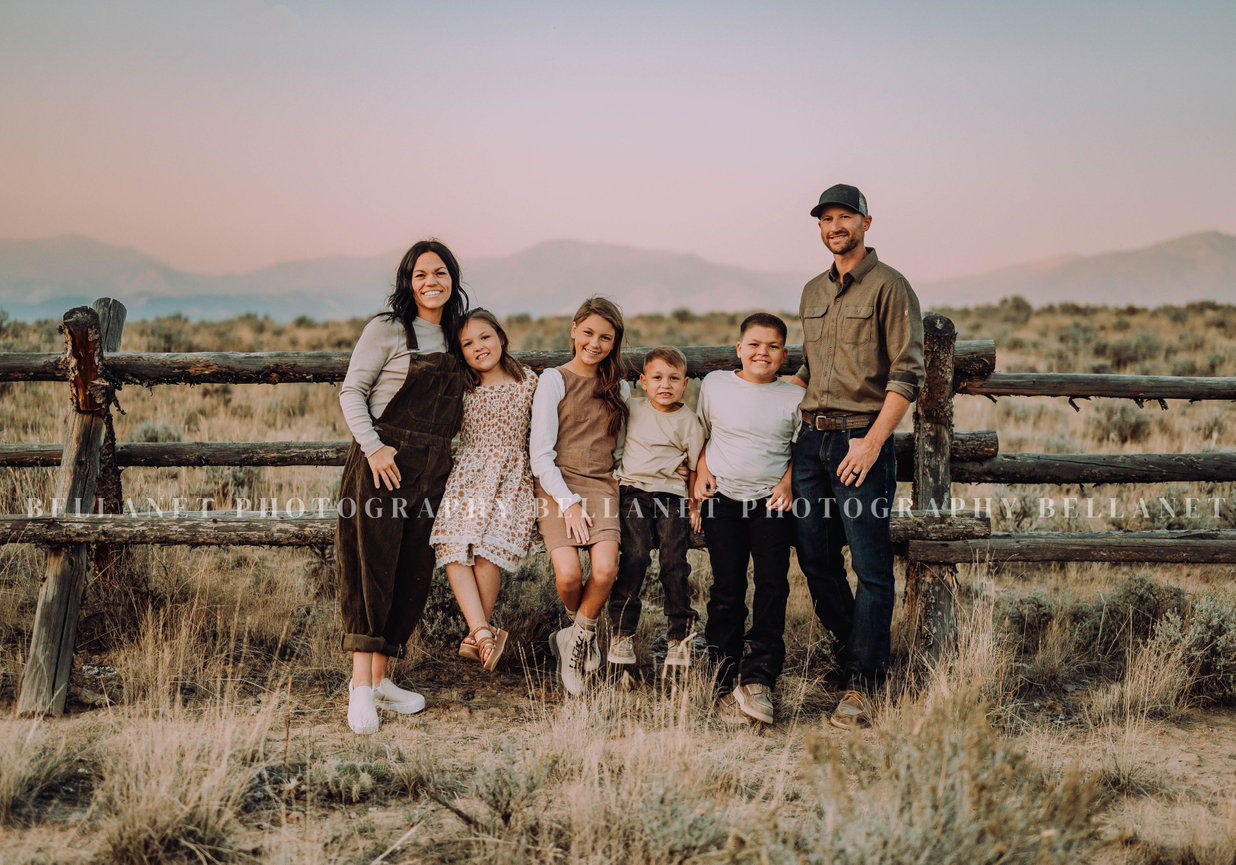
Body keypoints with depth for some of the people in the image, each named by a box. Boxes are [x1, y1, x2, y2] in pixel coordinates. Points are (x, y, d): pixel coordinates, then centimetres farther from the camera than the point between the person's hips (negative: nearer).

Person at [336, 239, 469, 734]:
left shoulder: (455, 339, 16)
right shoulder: (386, 331, -1)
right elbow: (351, 392, -3)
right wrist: (373, 448, -14)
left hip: (433, 470, 6)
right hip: (382, 464, -6)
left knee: (414, 574, 4)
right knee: (372, 568, -11)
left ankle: (381, 678, 12)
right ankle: (361, 685, -14)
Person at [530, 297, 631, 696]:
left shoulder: (618, 388, 16)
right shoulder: (554, 380, 3)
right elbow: (540, 452, -3)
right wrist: (567, 502, -12)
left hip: (601, 484, 3)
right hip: (557, 486, -3)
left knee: (605, 570, -23)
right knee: (568, 574, -22)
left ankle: (575, 638, 3)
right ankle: (584, 629, 12)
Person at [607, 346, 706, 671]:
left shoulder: (688, 422, 3)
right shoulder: (632, 409, 9)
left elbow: (695, 468, 7)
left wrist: (694, 506, 2)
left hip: (672, 495, -1)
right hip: (633, 491, 1)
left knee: (675, 563, -6)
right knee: (635, 555, -16)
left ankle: (679, 636, 7)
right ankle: (621, 632, -11)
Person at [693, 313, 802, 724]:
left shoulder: (794, 397, 3)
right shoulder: (714, 384, 4)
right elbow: (701, 433, 17)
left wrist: (788, 482, -3)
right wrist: (702, 470, 3)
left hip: (771, 503, 0)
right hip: (722, 500, 0)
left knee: (772, 586, -10)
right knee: (727, 590, -1)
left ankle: (758, 680, -10)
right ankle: (726, 680, 9)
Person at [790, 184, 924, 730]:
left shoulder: (889, 286, -3)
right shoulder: (812, 292, 18)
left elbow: (907, 374, -10)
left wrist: (872, 442, -16)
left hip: (861, 441, -7)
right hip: (811, 440, 7)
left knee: (871, 569, -5)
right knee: (815, 559, 8)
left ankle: (861, 686, -2)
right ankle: (851, 655, 25)